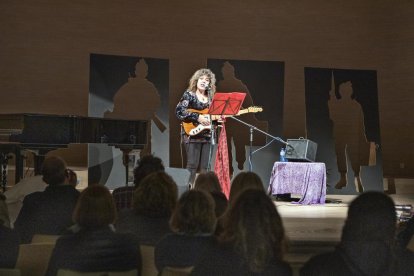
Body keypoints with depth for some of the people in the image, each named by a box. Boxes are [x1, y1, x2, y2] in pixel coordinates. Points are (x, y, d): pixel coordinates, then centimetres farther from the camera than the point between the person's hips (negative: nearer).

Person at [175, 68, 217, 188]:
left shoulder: (210, 97, 14)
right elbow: (179, 111, -15)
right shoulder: (189, 95, -3)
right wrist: (197, 117, -19)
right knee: (192, 165, -10)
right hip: (192, 134, -6)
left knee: (204, 167, 5)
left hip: (207, 135, 6)